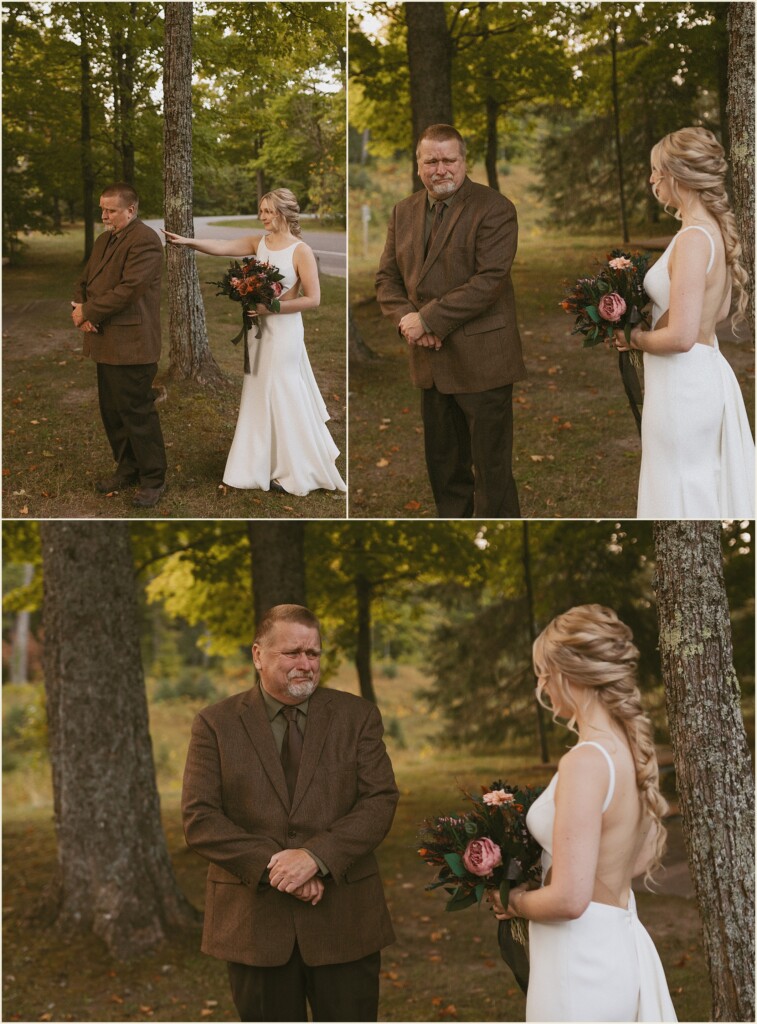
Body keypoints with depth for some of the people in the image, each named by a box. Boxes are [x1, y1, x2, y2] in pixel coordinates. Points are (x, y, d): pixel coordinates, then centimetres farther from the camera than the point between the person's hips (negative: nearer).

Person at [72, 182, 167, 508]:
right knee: (112, 412, 15)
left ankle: (153, 479, 9)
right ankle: (127, 469, 29)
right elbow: (85, 280, 18)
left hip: (131, 344, -9)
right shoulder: (103, 240, 16)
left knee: (138, 414, -2)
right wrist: (79, 307, -4)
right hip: (105, 343, 9)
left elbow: (127, 290, -22)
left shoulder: (144, 241, -14)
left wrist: (87, 312, -14)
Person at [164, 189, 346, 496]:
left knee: (282, 399, 0)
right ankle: (265, 466, 21)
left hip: (284, 330, -6)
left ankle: (293, 471, 13)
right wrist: (188, 242, -19)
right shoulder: (259, 242, 4)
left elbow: (313, 299, -14)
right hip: (259, 328, 6)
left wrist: (272, 307, -19)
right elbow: (222, 247, -5)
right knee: (260, 397, 11)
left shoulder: (301, 251, -12)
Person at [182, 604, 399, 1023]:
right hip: (254, 923, 0)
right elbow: (199, 819, -6)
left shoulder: (357, 716, 4)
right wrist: (273, 864, -17)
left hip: (344, 923, 0)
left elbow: (380, 801, -5)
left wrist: (316, 855, -19)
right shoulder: (215, 724, 1)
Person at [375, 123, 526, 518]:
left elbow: (489, 280, -19)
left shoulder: (493, 209, -10)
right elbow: (387, 277, 12)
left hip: (480, 361, -6)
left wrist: (429, 320, -19)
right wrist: (405, 318, -9)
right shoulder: (404, 212, 11)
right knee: (444, 468, 16)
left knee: (491, 469, 0)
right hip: (430, 362, 6)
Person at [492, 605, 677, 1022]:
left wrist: (514, 902, -5)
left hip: (581, 960, -8)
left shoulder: (586, 762, -23)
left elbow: (569, 900, -24)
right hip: (622, 948, 8)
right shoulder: (634, 749, 1)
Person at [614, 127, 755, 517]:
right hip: (709, 372, 9)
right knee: (708, 492, 18)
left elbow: (680, 337, -26)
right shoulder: (716, 229, 5)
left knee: (679, 497, 4)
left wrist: (634, 338, -8)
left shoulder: (693, 239, -22)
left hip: (682, 382, -9)